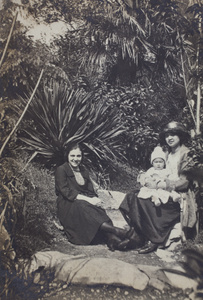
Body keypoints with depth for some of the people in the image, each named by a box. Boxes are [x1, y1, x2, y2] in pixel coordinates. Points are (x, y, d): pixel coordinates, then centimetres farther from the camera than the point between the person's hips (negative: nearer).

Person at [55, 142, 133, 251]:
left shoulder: (84, 171, 21)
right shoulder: (61, 170, 2)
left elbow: (91, 191, 13)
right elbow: (66, 192, -11)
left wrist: (95, 199, -12)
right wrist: (87, 199, -21)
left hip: (86, 203, 5)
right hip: (68, 206, -5)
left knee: (99, 209, -29)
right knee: (82, 207, -37)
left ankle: (113, 239, -50)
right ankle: (117, 231, -49)